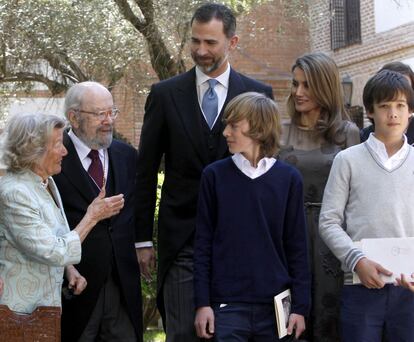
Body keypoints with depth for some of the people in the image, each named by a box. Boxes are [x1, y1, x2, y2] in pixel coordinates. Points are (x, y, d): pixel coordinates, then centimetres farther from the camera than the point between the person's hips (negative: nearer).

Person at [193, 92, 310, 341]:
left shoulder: (289, 178, 1)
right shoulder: (215, 175, 0)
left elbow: (297, 247, 3)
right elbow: (203, 244, 3)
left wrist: (301, 307, 1)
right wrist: (202, 303, -2)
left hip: (275, 306, 1)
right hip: (227, 305, -1)